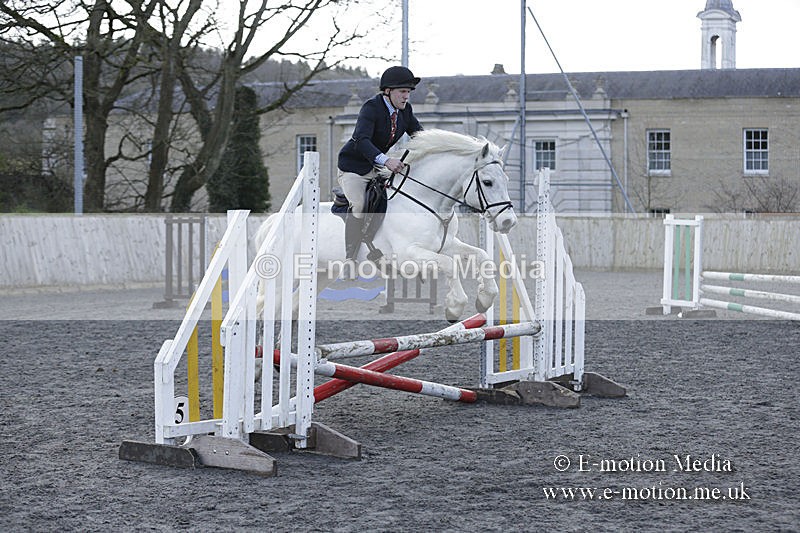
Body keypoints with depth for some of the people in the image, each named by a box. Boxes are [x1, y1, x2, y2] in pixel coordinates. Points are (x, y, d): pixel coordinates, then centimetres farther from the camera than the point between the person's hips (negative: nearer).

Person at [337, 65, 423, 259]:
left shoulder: (405, 110, -1)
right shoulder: (372, 107, -23)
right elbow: (361, 141, -38)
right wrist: (385, 160, -54)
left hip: (378, 168, 7)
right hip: (354, 167, -7)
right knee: (359, 206, -27)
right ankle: (350, 261, -25)